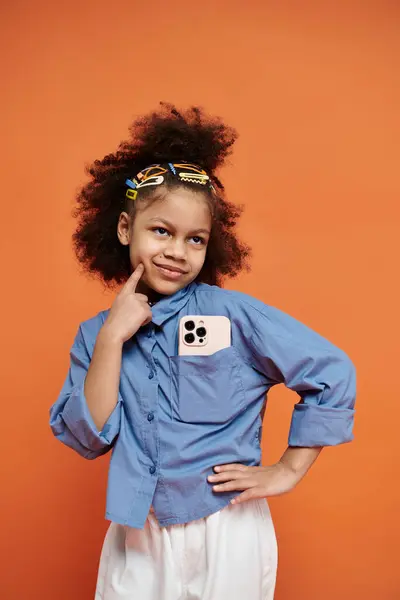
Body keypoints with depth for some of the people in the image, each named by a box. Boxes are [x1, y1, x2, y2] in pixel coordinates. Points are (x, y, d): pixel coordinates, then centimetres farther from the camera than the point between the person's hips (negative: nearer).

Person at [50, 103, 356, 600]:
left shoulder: (233, 314, -14)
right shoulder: (96, 334, -2)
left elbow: (333, 375, -11)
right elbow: (87, 438, -10)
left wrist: (288, 470, -7)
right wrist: (111, 338, -17)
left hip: (226, 534, -2)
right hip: (135, 538, 3)